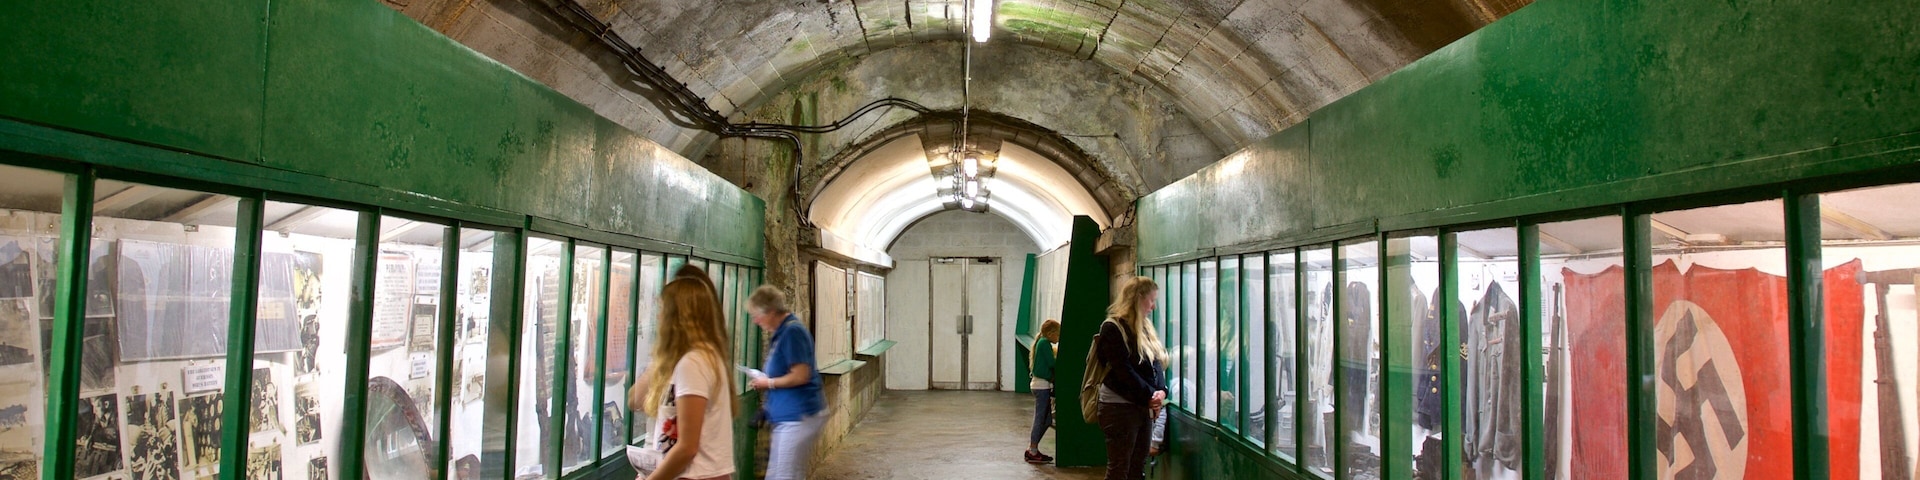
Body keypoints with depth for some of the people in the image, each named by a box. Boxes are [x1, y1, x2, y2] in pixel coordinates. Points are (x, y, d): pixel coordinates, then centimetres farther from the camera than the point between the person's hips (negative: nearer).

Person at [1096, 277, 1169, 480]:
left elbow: (1156, 364, 11)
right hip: (1119, 407, -8)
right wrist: (1150, 396, -14)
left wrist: (1161, 391, -7)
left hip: (1144, 407, 8)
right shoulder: (1112, 328, -12)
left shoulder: (1145, 328, 14)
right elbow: (1124, 371, -17)